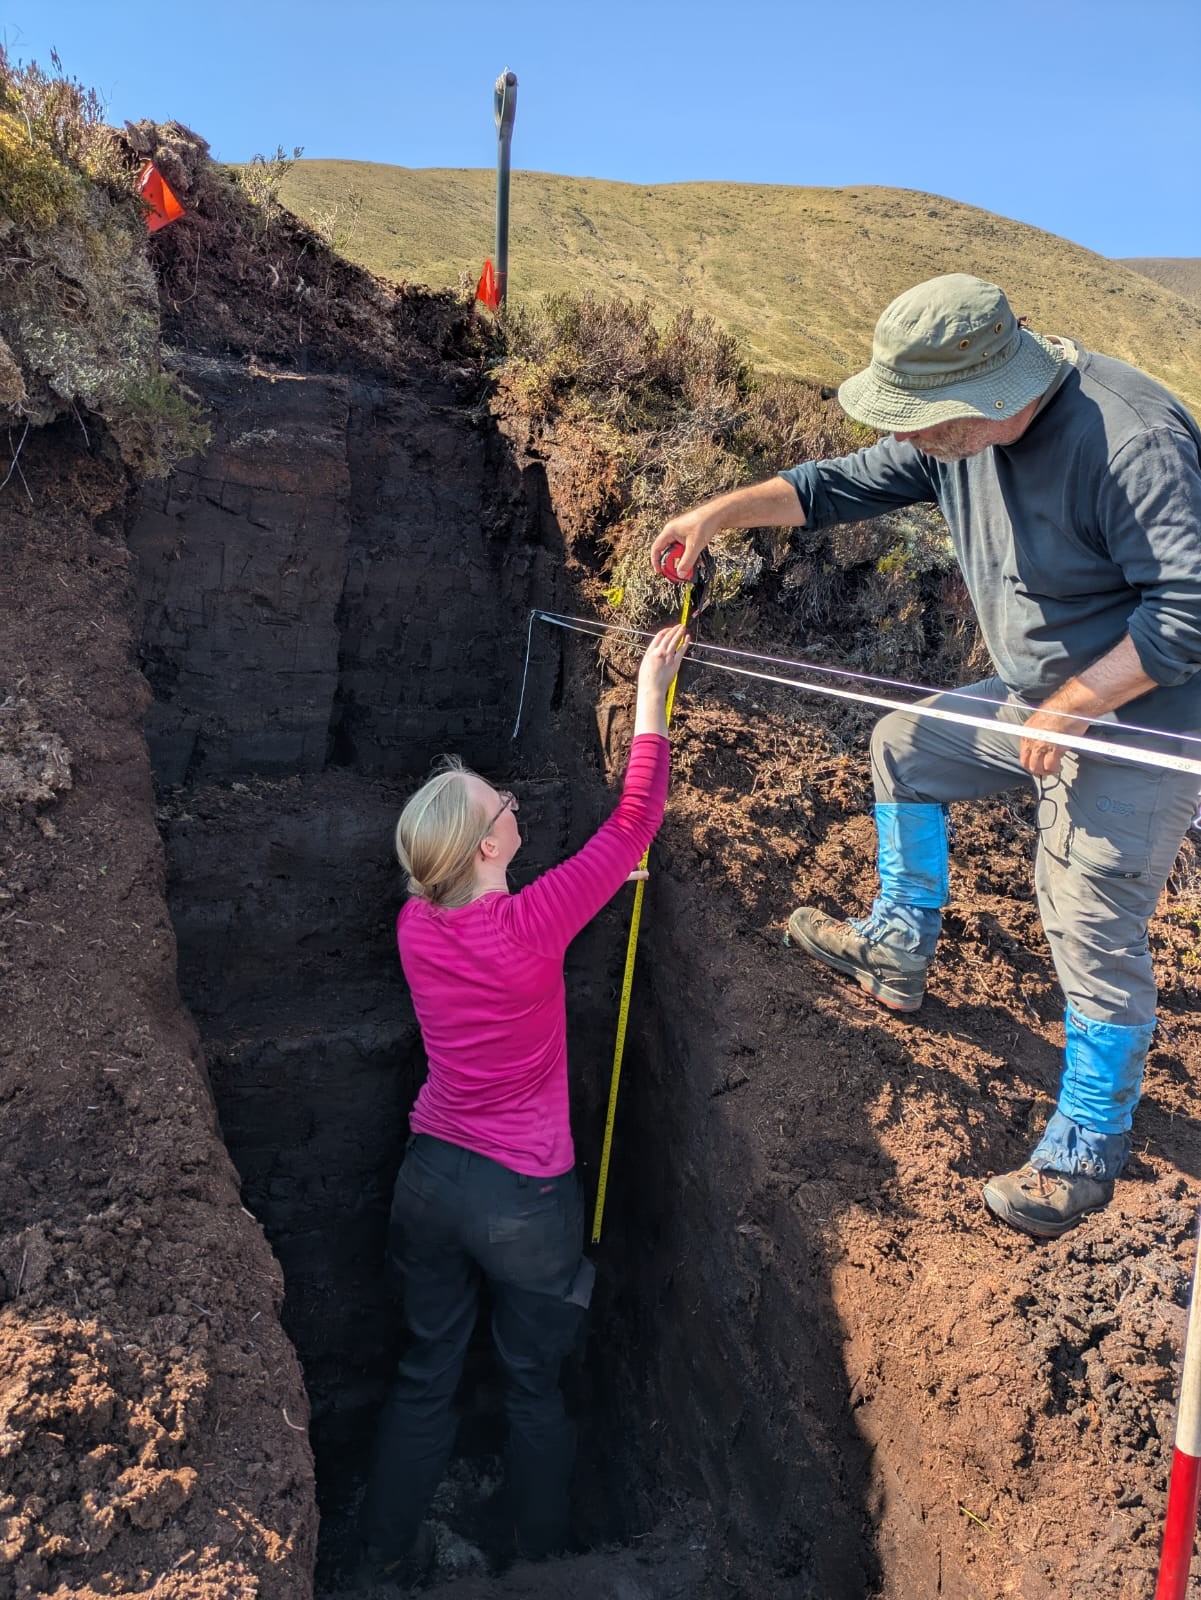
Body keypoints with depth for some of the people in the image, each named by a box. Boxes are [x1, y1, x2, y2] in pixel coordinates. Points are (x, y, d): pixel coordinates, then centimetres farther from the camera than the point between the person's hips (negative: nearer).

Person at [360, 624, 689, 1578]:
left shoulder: (416, 925, -11)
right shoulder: (533, 926, -28)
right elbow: (635, 819, -18)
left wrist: (595, 889, 15)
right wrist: (651, 696, -10)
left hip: (431, 1178, 5)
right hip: (524, 1201, -4)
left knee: (426, 1374, 24)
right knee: (535, 1389, 21)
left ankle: (389, 1556, 43)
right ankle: (544, 1562, 43)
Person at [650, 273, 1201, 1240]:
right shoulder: (958, 430, -4)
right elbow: (845, 485, 5)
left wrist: (1071, 708, -24)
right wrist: (722, 512, -4)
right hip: (1041, 697, 9)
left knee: (1095, 936, -4)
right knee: (904, 747, 16)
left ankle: (1086, 1154, 17)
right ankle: (899, 951, 30)